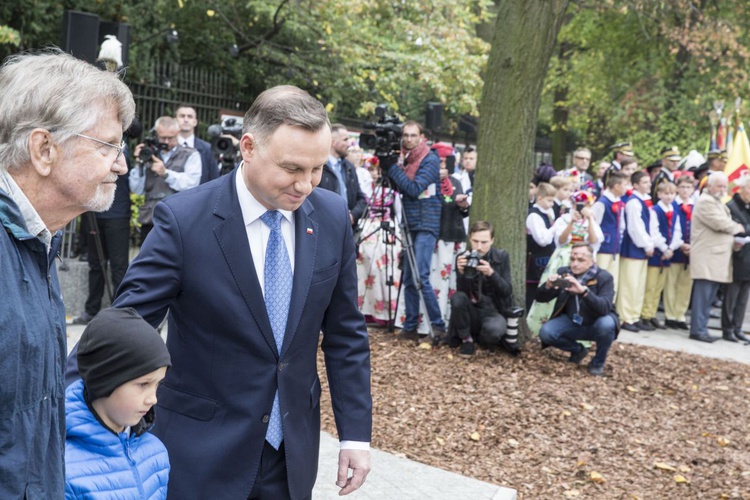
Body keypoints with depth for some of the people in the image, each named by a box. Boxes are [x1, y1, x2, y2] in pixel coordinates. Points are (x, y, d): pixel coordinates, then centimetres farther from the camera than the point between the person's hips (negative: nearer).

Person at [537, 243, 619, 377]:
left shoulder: (604, 277, -19)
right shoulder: (563, 273, -8)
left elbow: (605, 308, -35)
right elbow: (540, 298, -8)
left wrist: (583, 291, -51)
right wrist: (548, 286, -32)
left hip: (596, 325, -3)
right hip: (571, 323, 3)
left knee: (606, 324, -36)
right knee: (545, 332, -21)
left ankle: (598, 362, -7)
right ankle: (578, 350, 10)